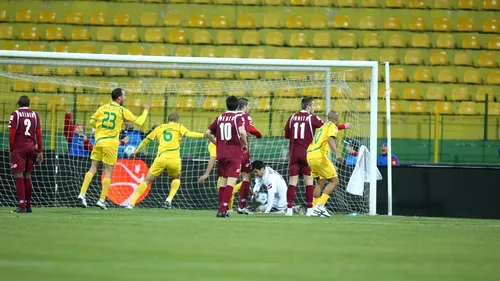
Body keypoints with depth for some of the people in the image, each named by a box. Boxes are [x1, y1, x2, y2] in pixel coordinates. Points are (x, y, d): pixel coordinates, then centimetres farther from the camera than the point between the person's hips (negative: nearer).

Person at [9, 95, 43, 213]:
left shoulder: (15, 114, -3)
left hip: (19, 149, -5)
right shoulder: (35, 115, 8)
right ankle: (28, 206, 15)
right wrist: (40, 151, 8)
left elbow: (12, 134, -9)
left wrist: (11, 150, -1)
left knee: (18, 176, -4)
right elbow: (39, 134, 5)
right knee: (27, 177, 13)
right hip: (31, 148, 5)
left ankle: (22, 206, -12)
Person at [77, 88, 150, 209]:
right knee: (108, 172, 3)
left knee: (93, 168, 9)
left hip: (99, 141, 3)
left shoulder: (103, 108, 6)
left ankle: (82, 193, -3)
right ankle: (102, 200, 0)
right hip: (111, 143, -3)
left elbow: (92, 122, 4)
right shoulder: (122, 111, -2)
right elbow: (139, 122, 2)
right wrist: (146, 111, 19)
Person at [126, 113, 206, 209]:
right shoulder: (179, 127, 15)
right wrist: (204, 135, -5)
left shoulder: (160, 128, 22)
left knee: (147, 180, 8)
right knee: (176, 178, 28)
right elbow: (188, 134, -4)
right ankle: (169, 198, 5)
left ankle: (132, 203, -4)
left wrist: (137, 150, 40)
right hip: (174, 158, -1)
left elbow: (146, 139, 27)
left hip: (161, 158, 1)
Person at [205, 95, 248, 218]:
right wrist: (245, 144, -8)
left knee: (223, 182, 14)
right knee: (231, 182, -7)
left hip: (221, 154, 5)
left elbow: (208, 133, 9)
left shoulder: (220, 117, 9)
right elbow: (242, 131, -23)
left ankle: (221, 209, 15)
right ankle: (223, 210, -16)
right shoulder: (239, 116, -6)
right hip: (234, 155, -5)